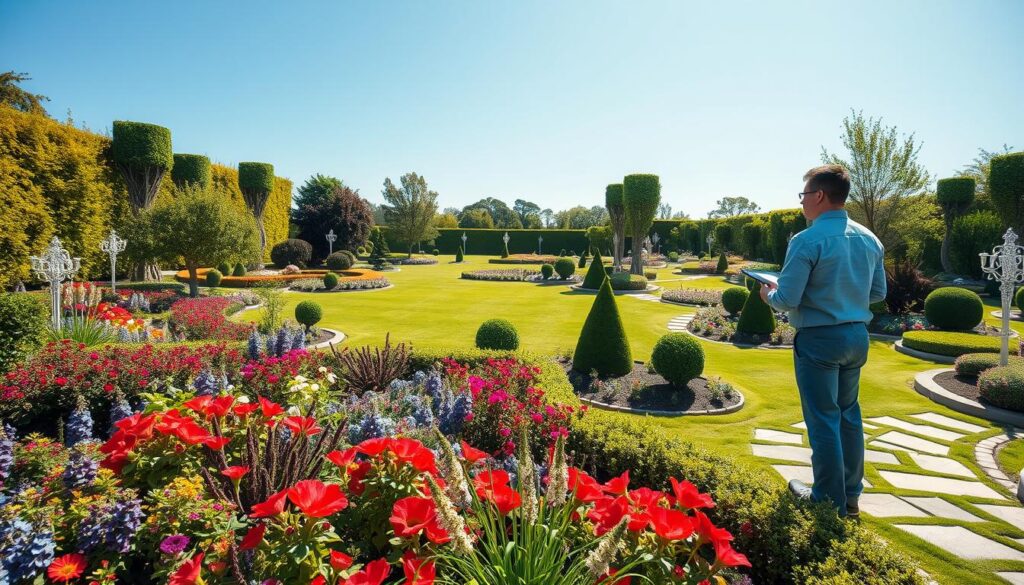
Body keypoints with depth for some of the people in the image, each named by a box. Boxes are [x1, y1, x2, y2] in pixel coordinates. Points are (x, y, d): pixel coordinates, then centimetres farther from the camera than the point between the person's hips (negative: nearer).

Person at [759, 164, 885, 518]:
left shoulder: (807, 241, -18)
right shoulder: (869, 239, 4)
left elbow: (787, 300, -19)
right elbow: (878, 293, 12)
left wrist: (768, 295, 2)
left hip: (819, 339, -7)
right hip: (858, 336, 7)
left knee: (823, 420, 4)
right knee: (849, 413, 19)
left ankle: (831, 502, 15)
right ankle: (851, 494, 31)